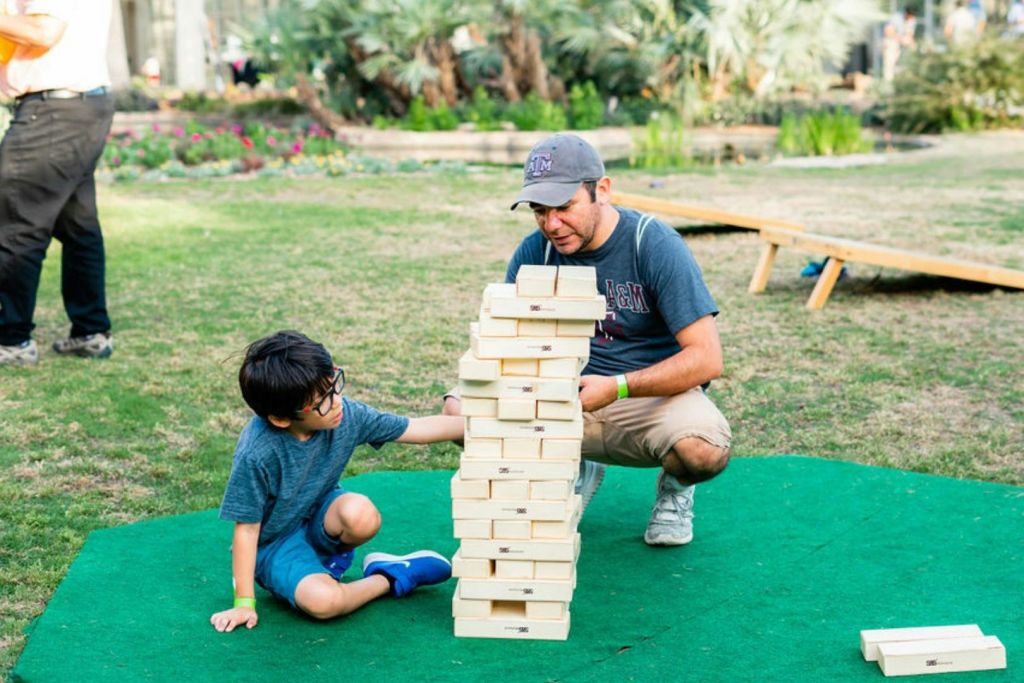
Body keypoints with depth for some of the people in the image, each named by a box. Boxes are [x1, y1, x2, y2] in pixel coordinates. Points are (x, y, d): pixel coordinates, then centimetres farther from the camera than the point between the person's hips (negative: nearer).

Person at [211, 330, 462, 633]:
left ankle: (333, 555, 3)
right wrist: (244, 602, -15)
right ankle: (389, 578, -2)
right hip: (274, 543, -4)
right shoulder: (257, 454, -32)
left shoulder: (346, 414, -19)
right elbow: (247, 528, -20)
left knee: (361, 515, -32)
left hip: (319, 517, 4)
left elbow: (417, 429, -10)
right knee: (323, 601, -33)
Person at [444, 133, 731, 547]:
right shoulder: (536, 250, -4)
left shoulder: (656, 246, -17)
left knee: (704, 450, -37)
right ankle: (575, 471, 10)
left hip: (658, 394, -4)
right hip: (567, 393, 4)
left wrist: (617, 387, -33)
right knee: (461, 411, -17)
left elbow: (706, 358, -21)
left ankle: (674, 486, 5)